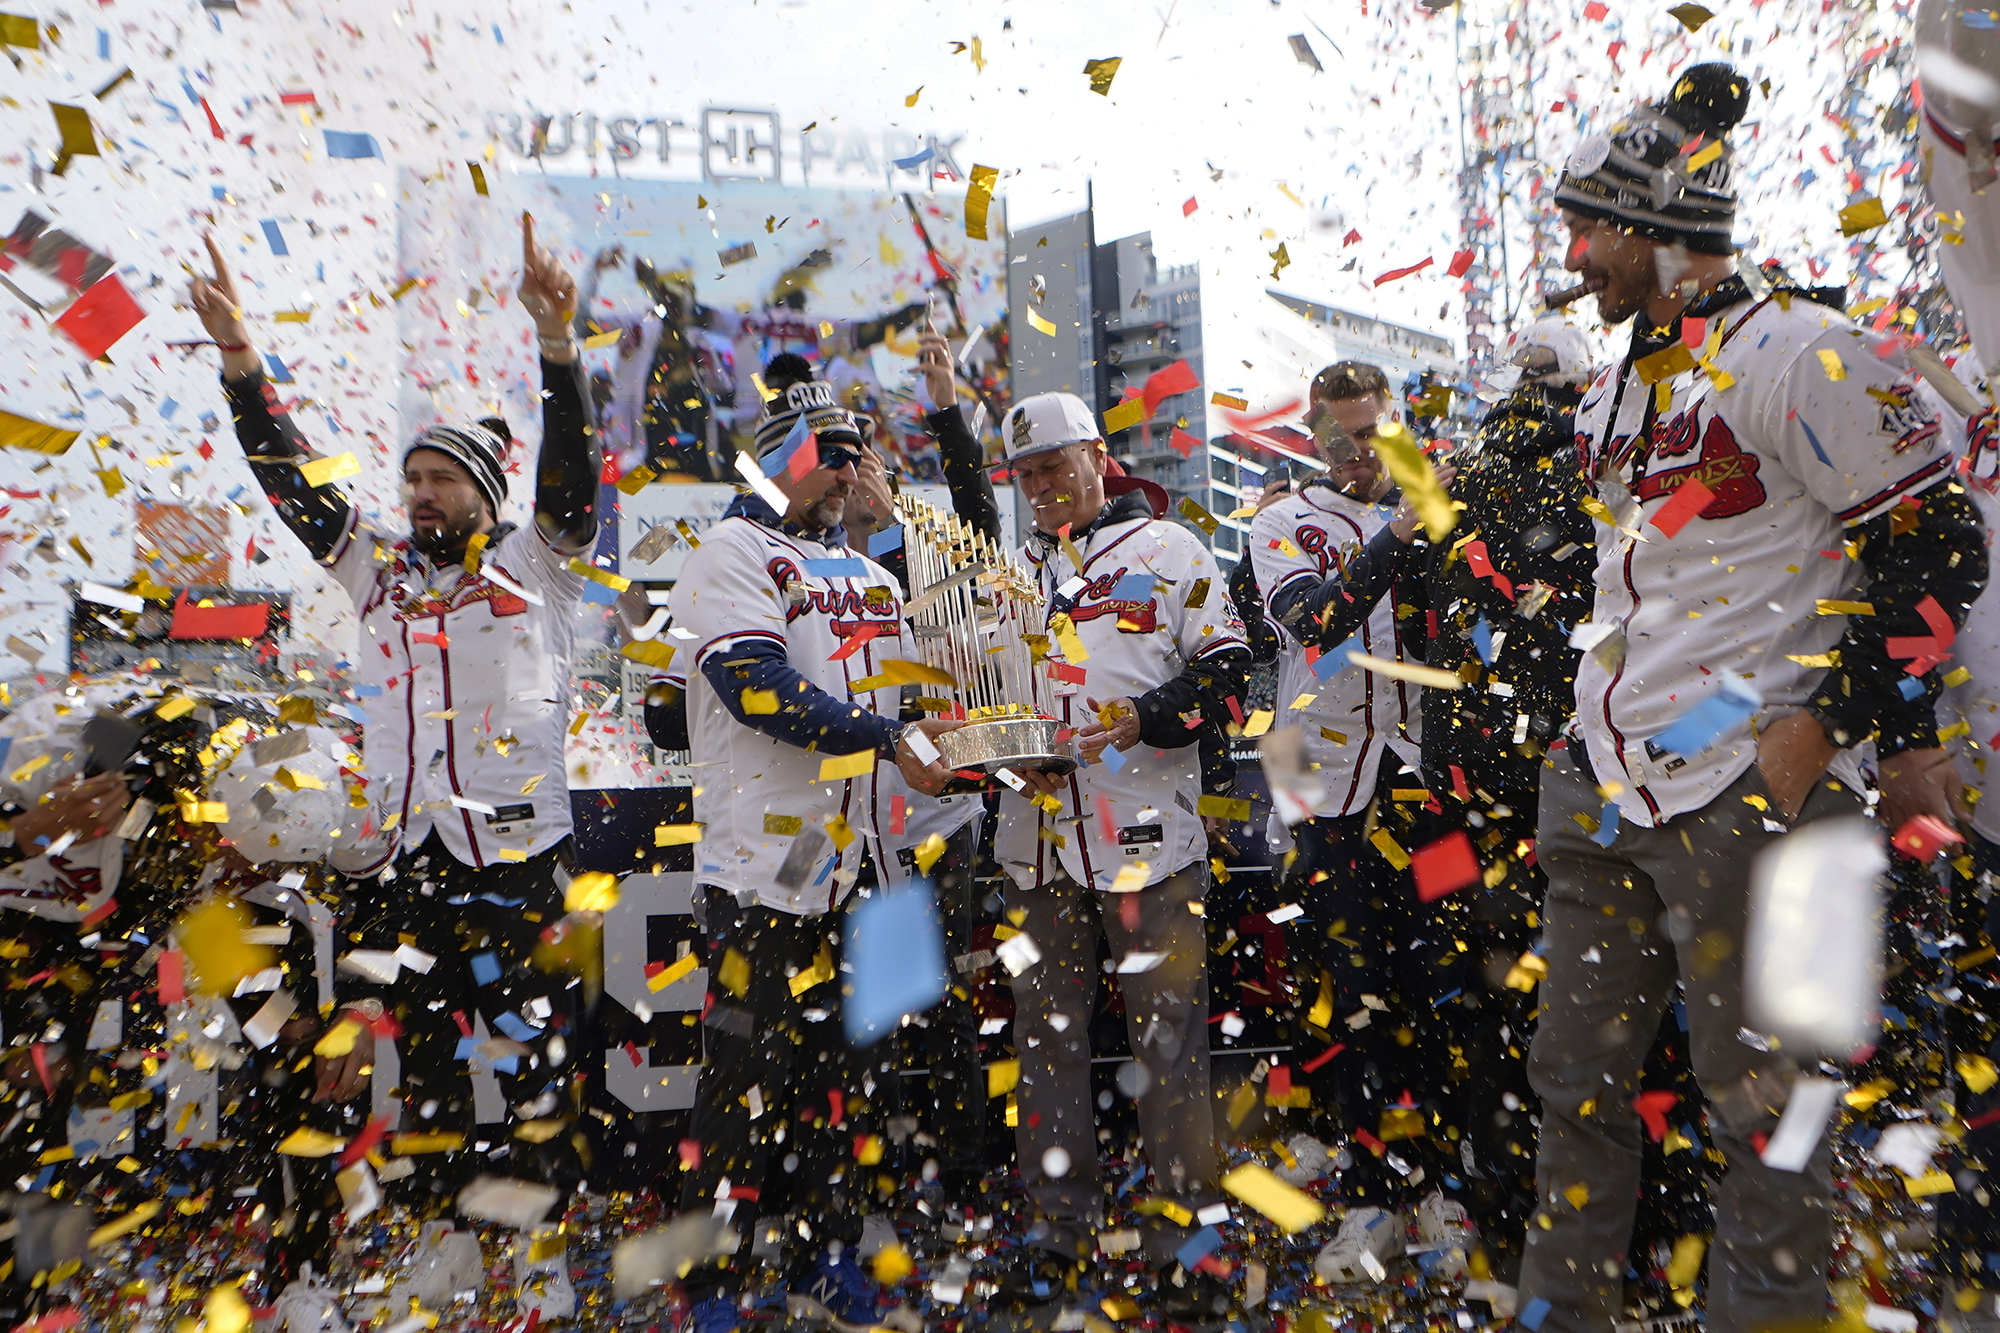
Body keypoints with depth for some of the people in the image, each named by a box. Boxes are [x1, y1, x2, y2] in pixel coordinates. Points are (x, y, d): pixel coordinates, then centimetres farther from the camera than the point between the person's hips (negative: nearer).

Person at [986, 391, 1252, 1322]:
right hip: (1036, 836, 5)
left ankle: (1184, 1231, 18)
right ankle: (1060, 1226, 26)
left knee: (1169, 1036, 2)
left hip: (1148, 835, -4)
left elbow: (1228, 672, -2)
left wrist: (1143, 718, -16)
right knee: (1045, 1035, 11)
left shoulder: (1167, 550, 4)